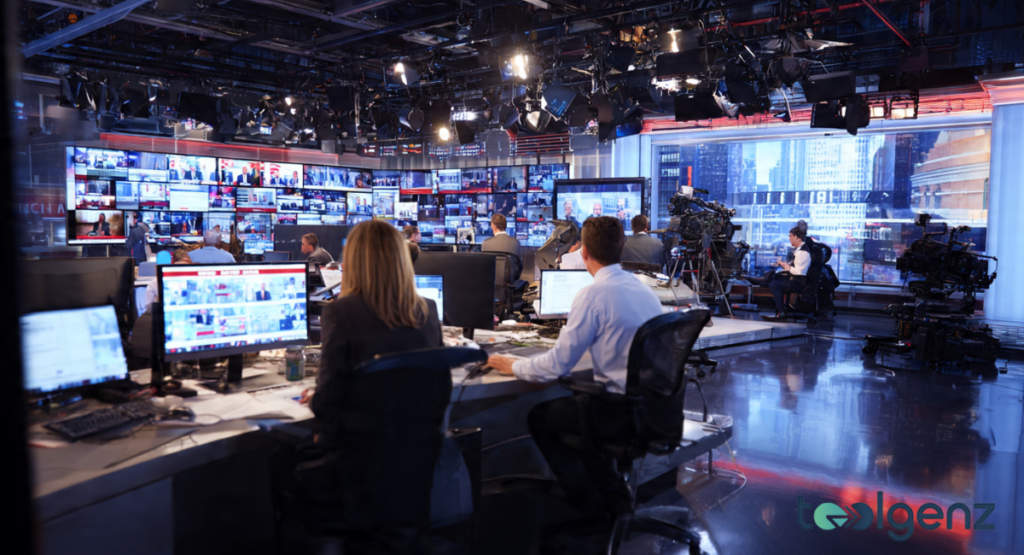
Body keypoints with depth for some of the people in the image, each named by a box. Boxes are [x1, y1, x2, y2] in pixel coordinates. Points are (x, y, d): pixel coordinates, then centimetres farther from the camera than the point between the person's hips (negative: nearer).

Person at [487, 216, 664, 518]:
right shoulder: (645, 289, 6)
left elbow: (557, 365, -17)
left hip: (622, 413, -8)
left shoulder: (592, 295, -19)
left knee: (539, 417, 11)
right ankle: (612, 492, 28)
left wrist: (513, 366, -1)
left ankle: (590, 504, 18)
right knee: (571, 405, 27)